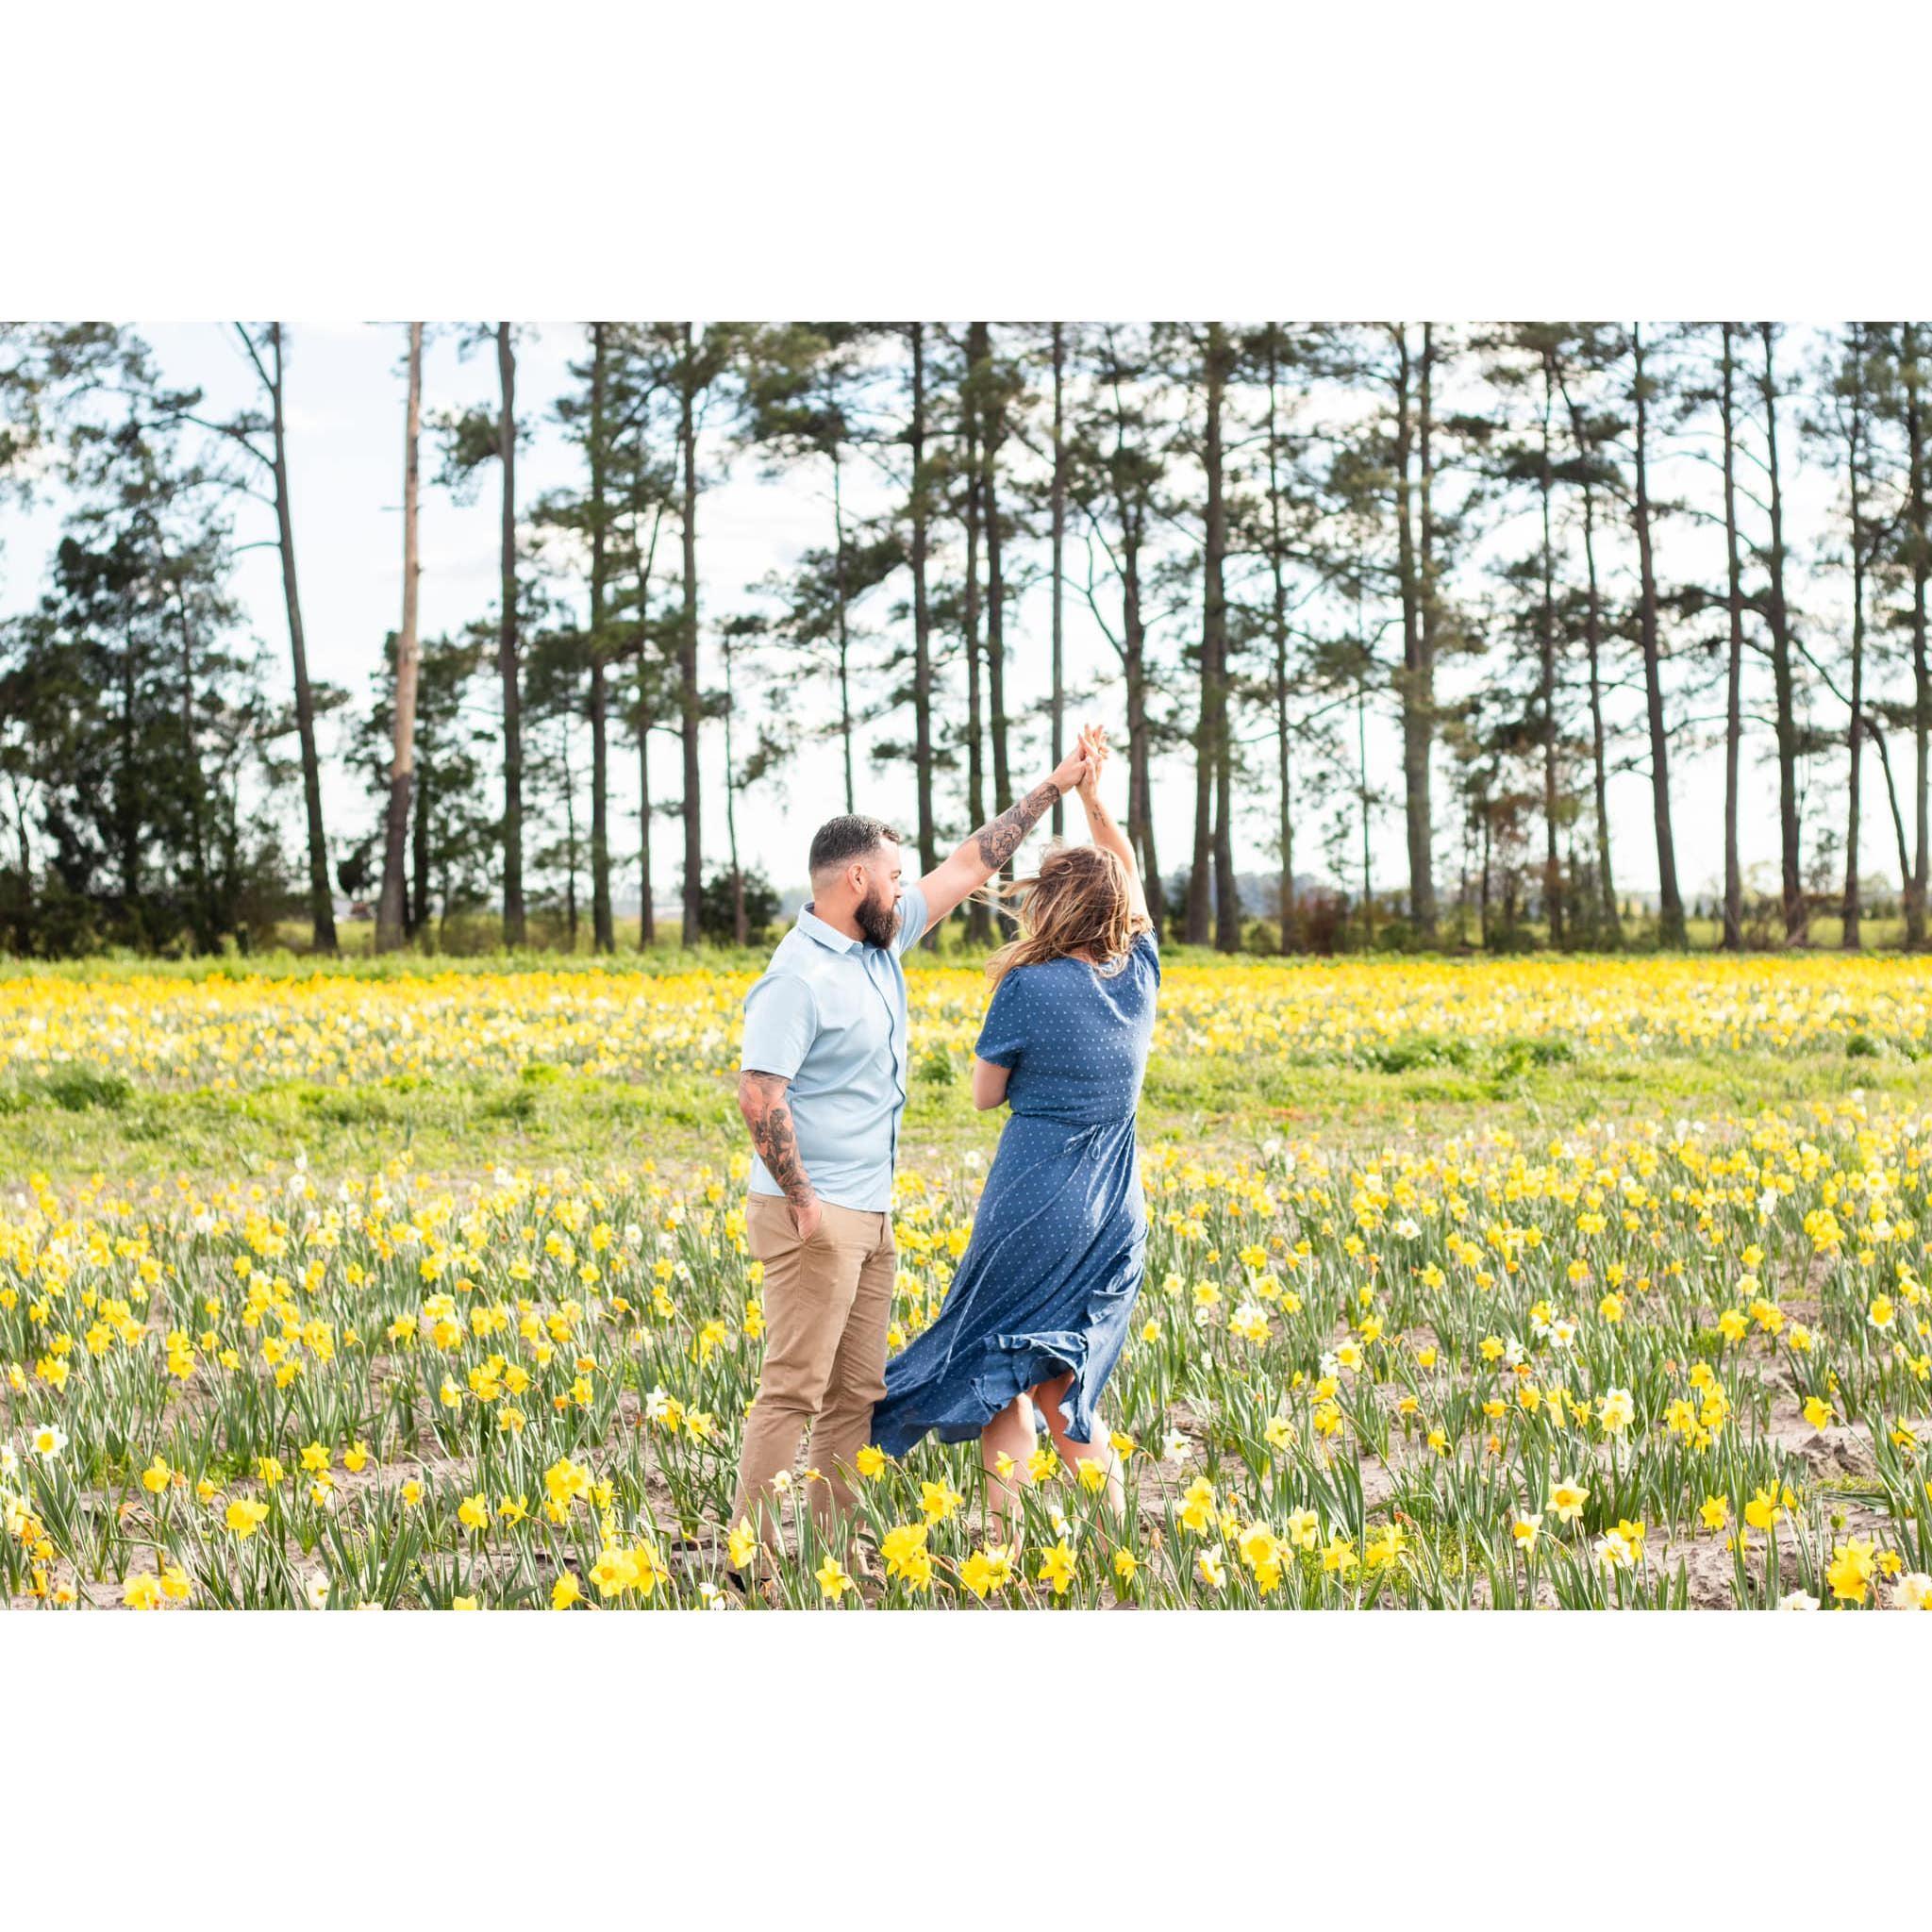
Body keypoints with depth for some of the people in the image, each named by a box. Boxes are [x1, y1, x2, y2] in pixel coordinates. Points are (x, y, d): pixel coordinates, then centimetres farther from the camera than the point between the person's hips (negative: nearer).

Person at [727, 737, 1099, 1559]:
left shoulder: (882, 946, 11)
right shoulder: (800, 977, -16)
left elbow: (968, 867, 18)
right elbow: (759, 1096, -23)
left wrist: (1054, 788, 20)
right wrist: (802, 1203, -20)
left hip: (869, 1217, 9)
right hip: (814, 1218, -9)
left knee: (856, 1396, 10)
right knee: (793, 1393, -9)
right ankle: (751, 1558, -6)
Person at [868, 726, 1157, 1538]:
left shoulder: (1029, 989, -13)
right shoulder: (1139, 976, 3)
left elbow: (985, 1094, -1)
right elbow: (1132, 886, 22)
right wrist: (1093, 799, 22)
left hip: (1034, 1211, -6)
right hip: (1114, 1219, 6)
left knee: (1005, 1379, 5)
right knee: (1063, 1389, 14)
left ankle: (1004, 1546, 4)